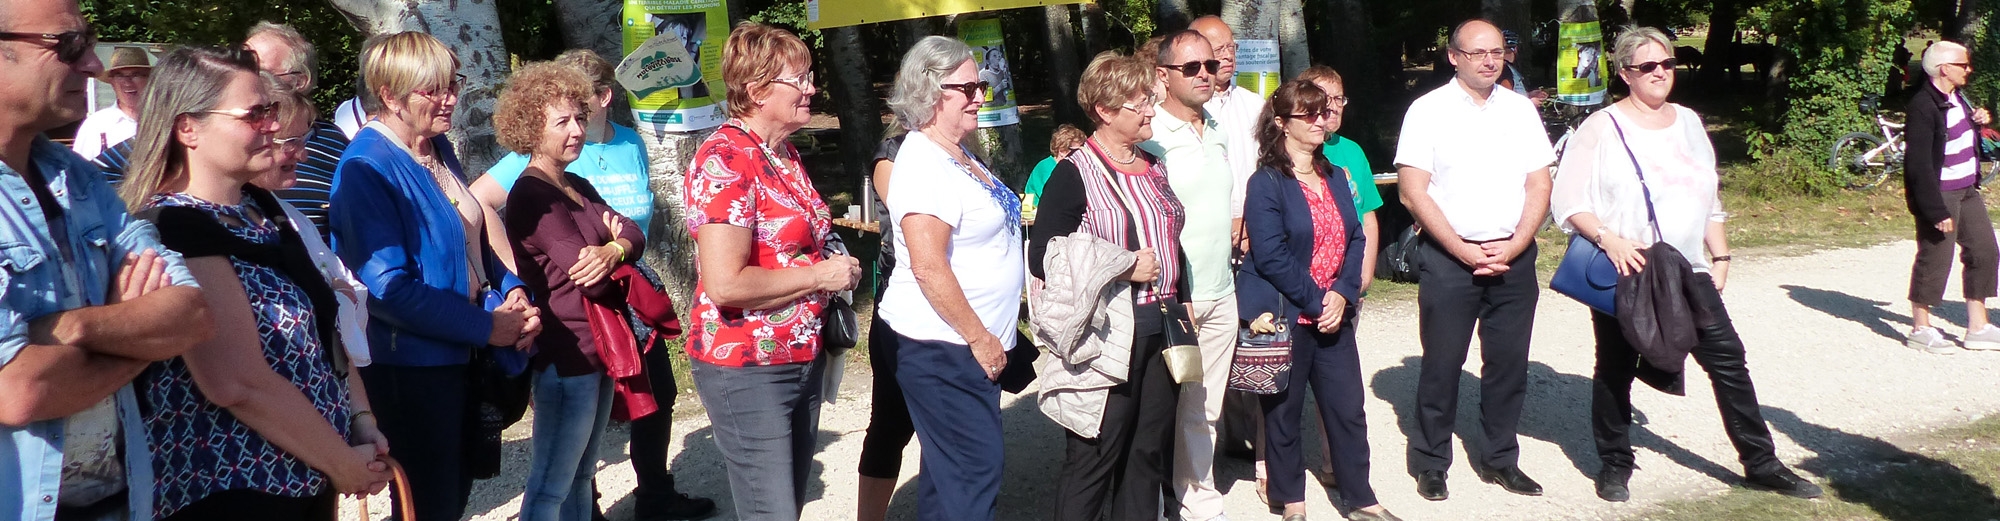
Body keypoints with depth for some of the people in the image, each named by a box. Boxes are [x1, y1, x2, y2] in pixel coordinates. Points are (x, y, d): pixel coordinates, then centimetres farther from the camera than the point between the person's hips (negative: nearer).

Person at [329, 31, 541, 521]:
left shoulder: (438, 149, 7)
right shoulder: (367, 167, -19)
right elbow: (388, 288, -26)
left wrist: (511, 289, -1)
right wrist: (487, 326, -21)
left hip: (459, 353, 8)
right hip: (409, 365, -8)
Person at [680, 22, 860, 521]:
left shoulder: (786, 155, 10)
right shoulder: (724, 160, -18)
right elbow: (725, 284, -27)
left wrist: (835, 265, 8)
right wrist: (820, 275, -17)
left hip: (802, 361, 9)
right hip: (748, 371, -9)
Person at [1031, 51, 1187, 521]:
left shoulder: (1153, 168, 14)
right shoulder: (1075, 174, -9)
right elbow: (1042, 258, -15)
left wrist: (1179, 307, 16)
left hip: (1160, 328, 7)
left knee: (1150, 451, 11)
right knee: (1096, 456, -2)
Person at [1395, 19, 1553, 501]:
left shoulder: (1521, 109, 8)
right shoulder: (1429, 110, -3)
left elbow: (1539, 186, 7)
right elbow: (1414, 193, -8)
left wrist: (1513, 246, -7)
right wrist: (1464, 251, -12)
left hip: (1513, 257, 4)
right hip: (1448, 258, -3)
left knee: (1509, 364, 8)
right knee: (1442, 365, 2)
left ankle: (1499, 460, 21)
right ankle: (1431, 464, 13)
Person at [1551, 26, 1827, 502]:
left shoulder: (1688, 123, 12)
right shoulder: (1602, 129, -6)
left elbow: (1709, 199, 19)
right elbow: (1568, 203, -9)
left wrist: (1720, 255, 12)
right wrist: (1608, 239, -23)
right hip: (1623, 273, -4)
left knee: (1728, 359, 1)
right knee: (1615, 370, 6)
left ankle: (1760, 463, 9)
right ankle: (1615, 465, 21)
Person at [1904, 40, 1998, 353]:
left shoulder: (1957, 97, 9)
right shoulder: (1923, 106, -20)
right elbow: (1919, 164, -23)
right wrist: (1937, 210, -25)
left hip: (1967, 191, 10)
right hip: (1939, 194, -10)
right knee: (1935, 259, -2)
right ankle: (1920, 330, 11)